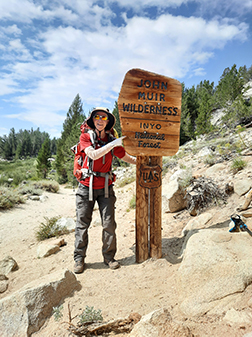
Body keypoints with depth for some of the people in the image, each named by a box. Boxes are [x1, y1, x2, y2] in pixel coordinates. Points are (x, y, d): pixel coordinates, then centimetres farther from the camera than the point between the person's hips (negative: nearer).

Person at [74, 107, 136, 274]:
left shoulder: (112, 141, 6)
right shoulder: (85, 137, -1)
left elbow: (129, 159, 14)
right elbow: (93, 155, -19)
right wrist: (114, 144, -23)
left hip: (105, 188, 2)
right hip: (86, 187, -2)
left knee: (109, 224, 1)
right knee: (82, 224, 4)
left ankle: (109, 257, 17)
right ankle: (79, 258, 18)